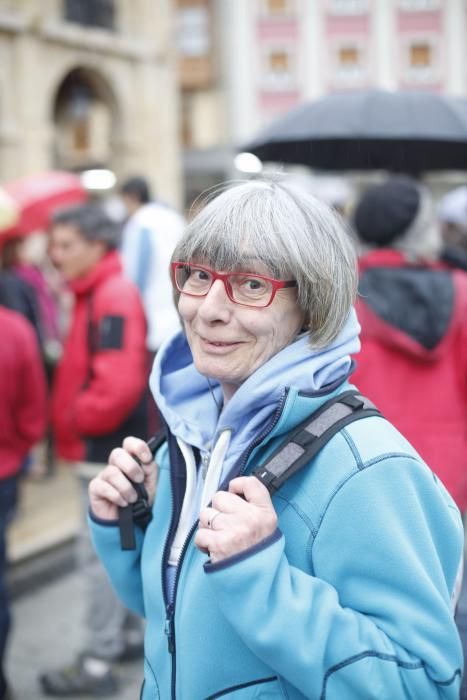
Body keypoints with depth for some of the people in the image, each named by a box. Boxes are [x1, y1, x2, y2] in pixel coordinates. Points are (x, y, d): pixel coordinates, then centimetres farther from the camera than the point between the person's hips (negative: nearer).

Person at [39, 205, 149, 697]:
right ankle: (131, 633, 32)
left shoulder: (113, 297, -19)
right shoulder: (95, 295, 12)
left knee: (99, 552, -3)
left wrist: (78, 419, -15)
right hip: (108, 447, 10)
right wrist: (72, 421, 5)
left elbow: (119, 383, -29)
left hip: (106, 450, -10)